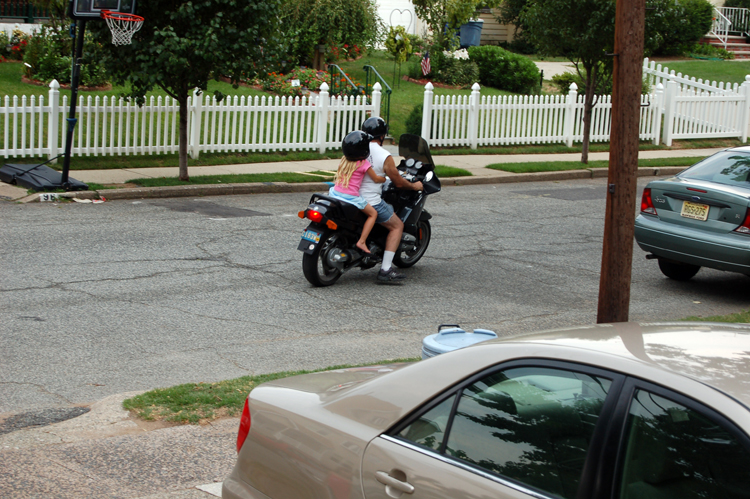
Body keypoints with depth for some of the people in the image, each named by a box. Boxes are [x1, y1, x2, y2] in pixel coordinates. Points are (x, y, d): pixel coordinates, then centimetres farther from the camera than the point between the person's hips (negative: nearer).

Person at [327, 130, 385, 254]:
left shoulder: (344, 160, 11)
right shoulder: (364, 163, -8)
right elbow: (376, 179, -1)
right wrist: (386, 179, 17)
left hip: (335, 192, 6)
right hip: (351, 197, -6)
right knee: (373, 213, 7)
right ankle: (361, 241, -5)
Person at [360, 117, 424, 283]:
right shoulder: (384, 156, -13)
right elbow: (399, 183, -6)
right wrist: (414, 186, 17)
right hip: (370, 202, -7)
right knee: (397, 226, 8)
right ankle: (385, 270, -1)